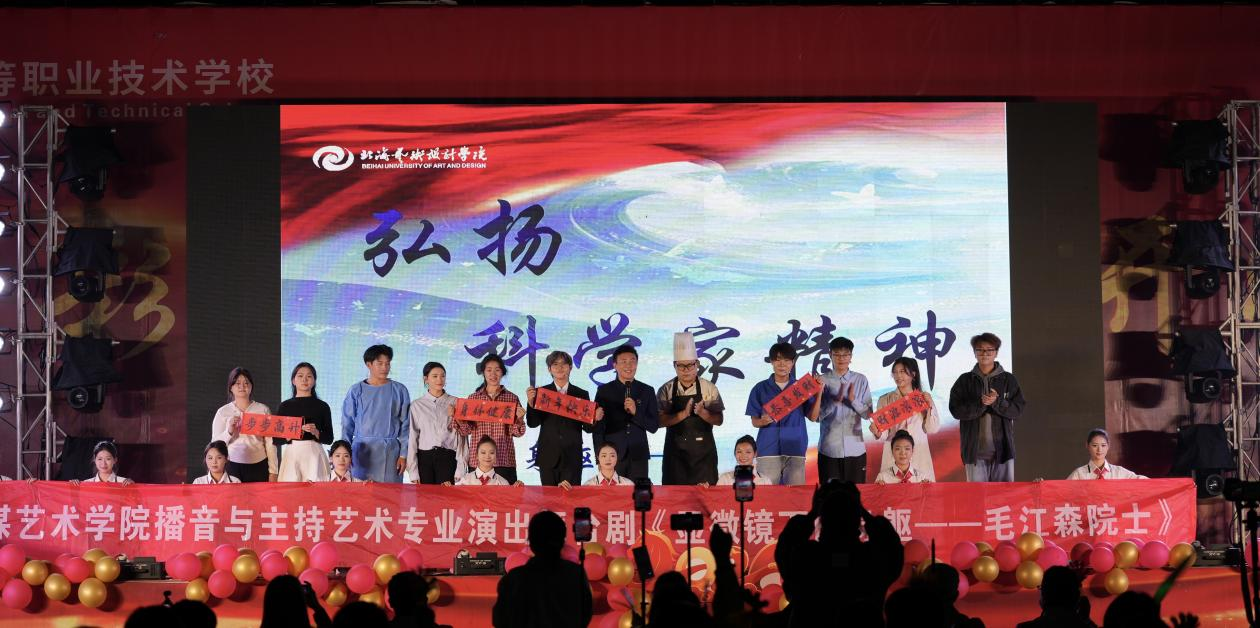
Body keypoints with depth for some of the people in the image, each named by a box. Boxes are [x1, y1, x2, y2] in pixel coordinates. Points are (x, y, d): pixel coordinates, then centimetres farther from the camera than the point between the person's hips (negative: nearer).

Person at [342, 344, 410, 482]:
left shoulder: (399, 390, 6)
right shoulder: (356, 391, 6)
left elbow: (405, 425, 6)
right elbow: (347, 425, 8)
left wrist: (403, 454, 0)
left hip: (391, 450, 0)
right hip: (362, 450, 0)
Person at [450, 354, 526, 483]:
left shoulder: (512, 398, 6)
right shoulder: (473, 398, 9)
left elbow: (517, 433, 4)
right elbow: (467, 430, 6)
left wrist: (519, 419, -15)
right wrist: (456, 417, -10)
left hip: (504, 460, -1)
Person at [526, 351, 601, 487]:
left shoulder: (582, 394, 8)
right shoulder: (541, 393, 5)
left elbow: (587, 428, 6)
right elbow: (533, 423, -3)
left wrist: (595, 419, -15)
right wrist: (531, 403, -20)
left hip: (572, 458, 0)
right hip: (548, 457, 0)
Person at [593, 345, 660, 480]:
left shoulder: (647, 391, 7)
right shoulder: (604, 391, 3)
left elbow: (654, 427, 4)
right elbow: (597, 427, 3)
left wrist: (636, 412, -12)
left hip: (638, 457, 1)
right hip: (612, 455, -1)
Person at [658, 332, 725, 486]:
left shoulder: (709, 388, 1)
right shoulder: (666, 390, 1)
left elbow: (718, 420, -2)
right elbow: (660, 420, -8)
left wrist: (702, 412, -20)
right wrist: (684, 414, -19)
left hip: (703, 450, 0)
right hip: (675, 450, 0)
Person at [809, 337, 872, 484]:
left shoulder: (861, 380, 6)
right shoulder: (822, 381, 1)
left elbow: (868, 414, 4)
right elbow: (814, 416, -3)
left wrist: (853, 400, -12)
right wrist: (835, 401, -15)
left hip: (855, 449, 1)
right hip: (829, 450, -1)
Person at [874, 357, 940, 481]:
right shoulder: (885, 400, 5)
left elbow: (932, 429, 2)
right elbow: (884, 433, 0)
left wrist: (930, 406, -8)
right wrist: (878, 433, -23)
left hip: (919, 456, 1)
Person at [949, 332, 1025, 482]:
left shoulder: (1008, 380, 8)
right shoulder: (965, 380, 8)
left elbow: (1018, 410, 1)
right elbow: (956, 410, -2)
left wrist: (997, 402, -15)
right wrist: (980, 403, -15)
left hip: (1002, 448, 0)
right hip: (975, 448, 0)